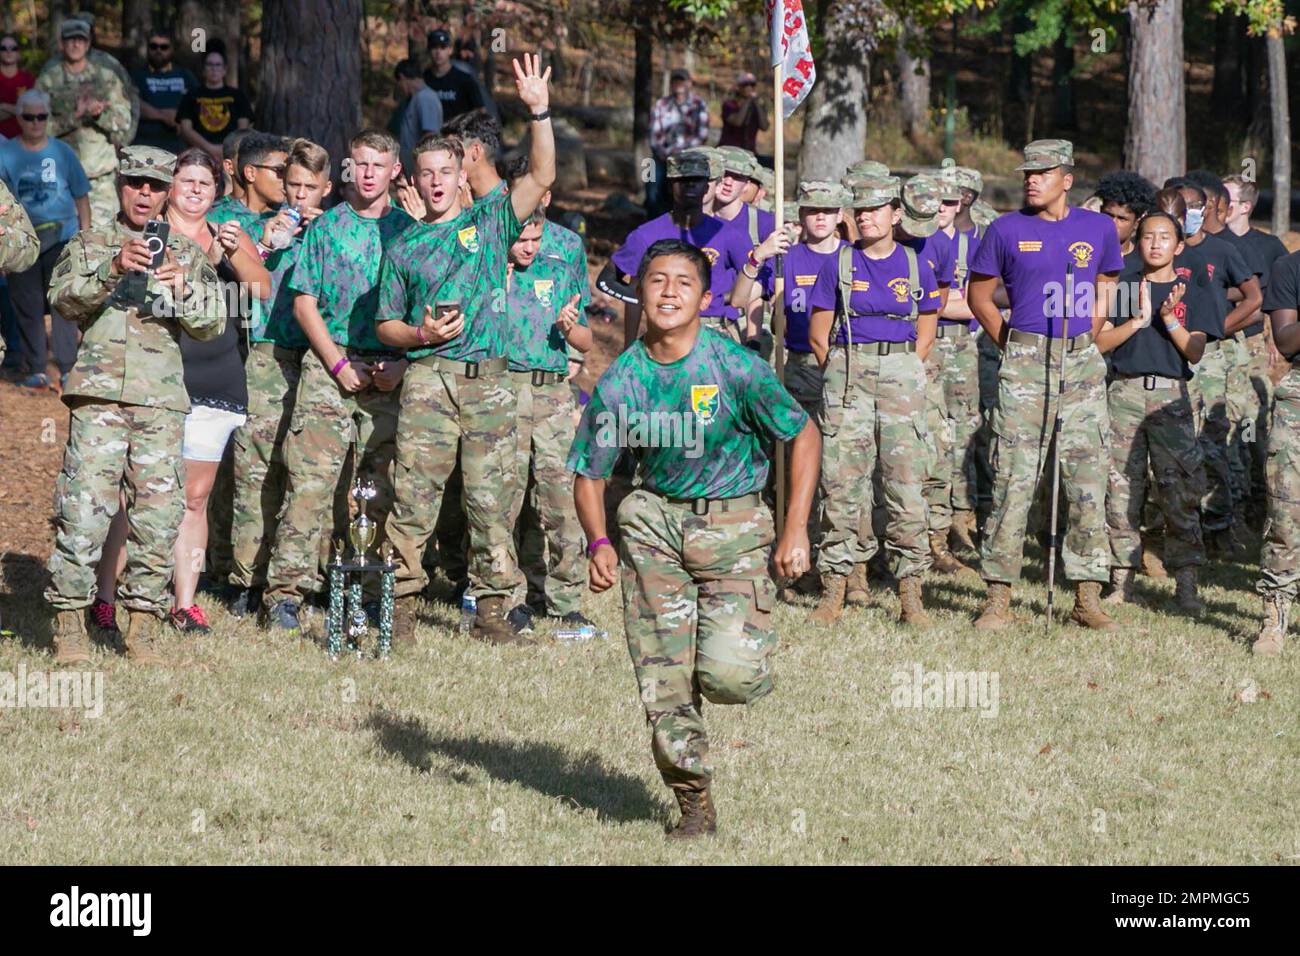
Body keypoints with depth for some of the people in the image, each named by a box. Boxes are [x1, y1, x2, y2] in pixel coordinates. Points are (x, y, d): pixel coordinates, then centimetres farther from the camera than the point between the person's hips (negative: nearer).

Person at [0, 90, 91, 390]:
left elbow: (81, 196, 11)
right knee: (27, 306, 4)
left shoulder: (62, 152, 7)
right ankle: (36, 369, 13)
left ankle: (66, 368, 0)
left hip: (62, 236, 0)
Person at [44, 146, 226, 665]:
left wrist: (182, 289, -11)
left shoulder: (187, 253, 17)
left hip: (161, 401, 2)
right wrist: (113, 269, -19)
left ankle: (143, 630, 6)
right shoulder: (89, 245, 14)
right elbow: (63, 298, -4)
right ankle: (70, 626, -1)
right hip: (99, 393, -2)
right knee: (82, 511, -8)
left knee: (158, 517, -2)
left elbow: (212, 325, 8)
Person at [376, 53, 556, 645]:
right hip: (429, 376, 0)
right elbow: (385, 324, 16)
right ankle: (401, 604, -4)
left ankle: (492, 610, 6)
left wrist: (539, 112, -10)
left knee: (492, 498, 1)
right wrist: (422, 335, -5)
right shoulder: (403, 248, 14)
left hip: (490, 379, 1)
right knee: (414, 491, -8)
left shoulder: (491, 224, 12)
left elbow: (540, 178, 1)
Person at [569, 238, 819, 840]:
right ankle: (695, 806, 17)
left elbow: (804, 435, -1)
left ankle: (743, 653, 20)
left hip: (734, 522, -2)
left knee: (728, 673, -19)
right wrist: (599, 542, -13)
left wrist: (796, 529, -7)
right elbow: (589, 474, 5)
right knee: (662, 687, -3)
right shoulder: (620, 381, -4)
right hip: (656, 520, 3)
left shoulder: (735, 367, -12)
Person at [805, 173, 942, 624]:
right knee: (841, 481, -4)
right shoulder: (838, 264, 5)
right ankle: (838, 584, 0)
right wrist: (842, 378, 5)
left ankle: (910, 591, -2)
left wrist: (903, 376, 8)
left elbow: (925, 334, 15)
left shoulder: (916, 266, 8)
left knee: (906, 481, -5)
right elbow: (818, 334, 9)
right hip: (847, 370, 0)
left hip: (902, 372, 0)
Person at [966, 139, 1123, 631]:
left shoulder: (1098, 229, 8)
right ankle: (998, 598, -3)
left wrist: (1085, 339, 10)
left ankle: (1088, 600, 5)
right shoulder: (1007, 230, 2)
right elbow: (979, 295, 11)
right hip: (1025, 364, -2)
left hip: (1082, 364, 2)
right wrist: (1010, 344, 3)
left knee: (1088, 481, 0)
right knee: (1014, 480, -6)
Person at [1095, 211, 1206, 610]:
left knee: (1182, 489, -5)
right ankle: (1122, 579, 6)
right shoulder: (1123, 286, 9)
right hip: (1125, 391, 0)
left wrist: (1169, 319, -13)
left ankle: (1186, 581, -3)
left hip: (1171, 395, 0)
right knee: (1121, 487, 0)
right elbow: (1100, 342, 2)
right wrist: (1138, 321, -11)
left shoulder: (1190, 293, 9)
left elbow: (1195, 352, 1)